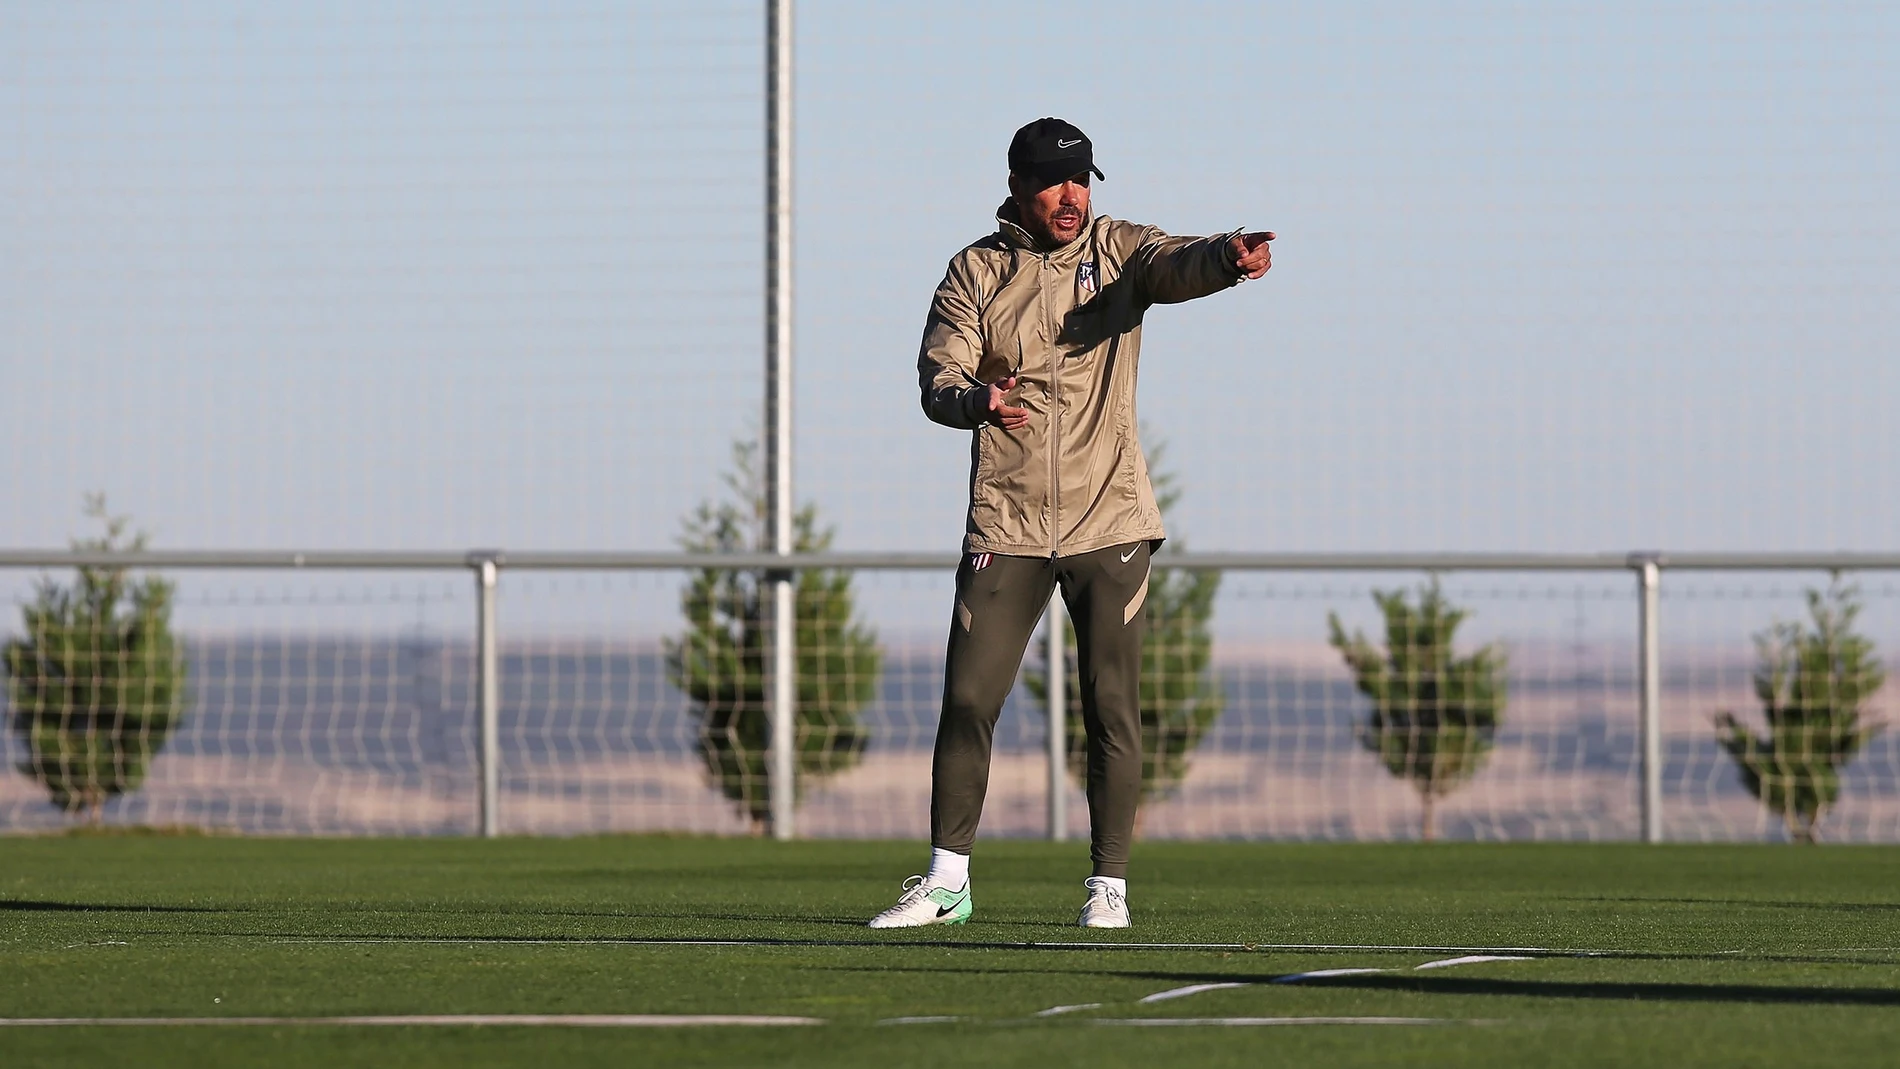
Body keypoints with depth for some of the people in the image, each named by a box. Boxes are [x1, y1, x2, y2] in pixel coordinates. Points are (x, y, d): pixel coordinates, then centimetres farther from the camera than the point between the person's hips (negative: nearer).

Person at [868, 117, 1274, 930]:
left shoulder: (1116, 250, 3)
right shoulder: (975, 272, 4)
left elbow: (1177, 265, -19)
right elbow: (937, 376, -6)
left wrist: (1229, 258, -42)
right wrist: (976, 400, -30)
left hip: (1108, 524, -1)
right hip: (1006, 527, 1)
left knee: (1111, 705, -1)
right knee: (967, 699, -2)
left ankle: (1109, 885, 7)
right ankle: (946, 882, 8)